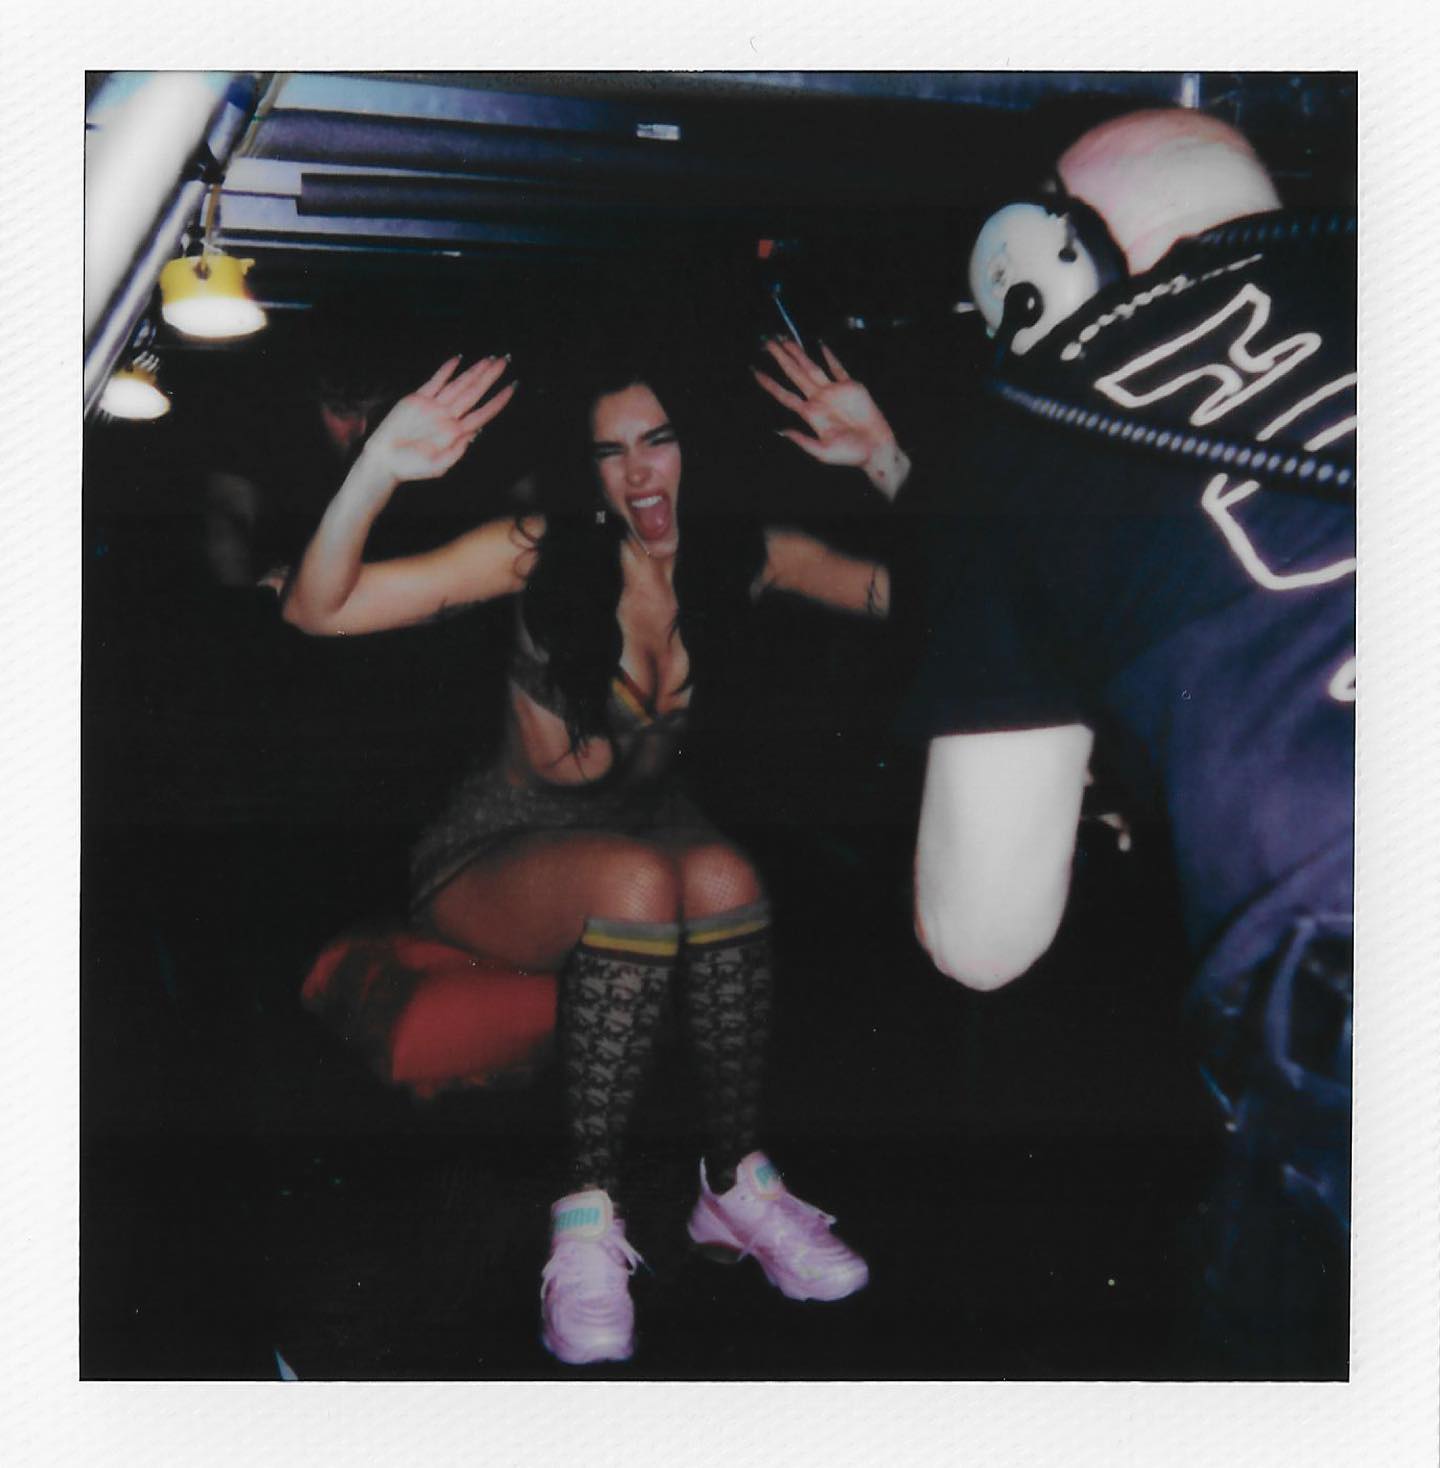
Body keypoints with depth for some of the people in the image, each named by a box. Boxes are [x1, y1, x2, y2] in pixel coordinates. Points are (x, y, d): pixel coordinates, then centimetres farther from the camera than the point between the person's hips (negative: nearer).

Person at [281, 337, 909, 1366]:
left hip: (652, 831, 3)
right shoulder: (541, 552, -11)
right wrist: (378, 471, -33)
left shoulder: (743, 559, -1)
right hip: (500, 859, -3)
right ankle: (589, 1216, -29)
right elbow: (317, 610, -17)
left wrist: (887, 463, -18)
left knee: (723, 878, -33)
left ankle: (738, 1185, -19)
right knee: (636, 881, -37)